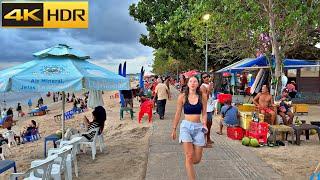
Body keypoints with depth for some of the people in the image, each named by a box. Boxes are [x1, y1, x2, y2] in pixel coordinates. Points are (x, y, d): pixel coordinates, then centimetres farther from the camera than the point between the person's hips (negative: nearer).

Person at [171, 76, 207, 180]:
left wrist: (204, 124, -12)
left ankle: (188, 165, 41)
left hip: (198, 127, 2)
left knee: (197, 159, 6)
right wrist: (174, 129, 8)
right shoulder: (182, 97, -2)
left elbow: (204, 113, 6)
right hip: (186, 126, -2)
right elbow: (178, 114, 5)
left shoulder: (202, 97, 1)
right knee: (189, 156, -10)